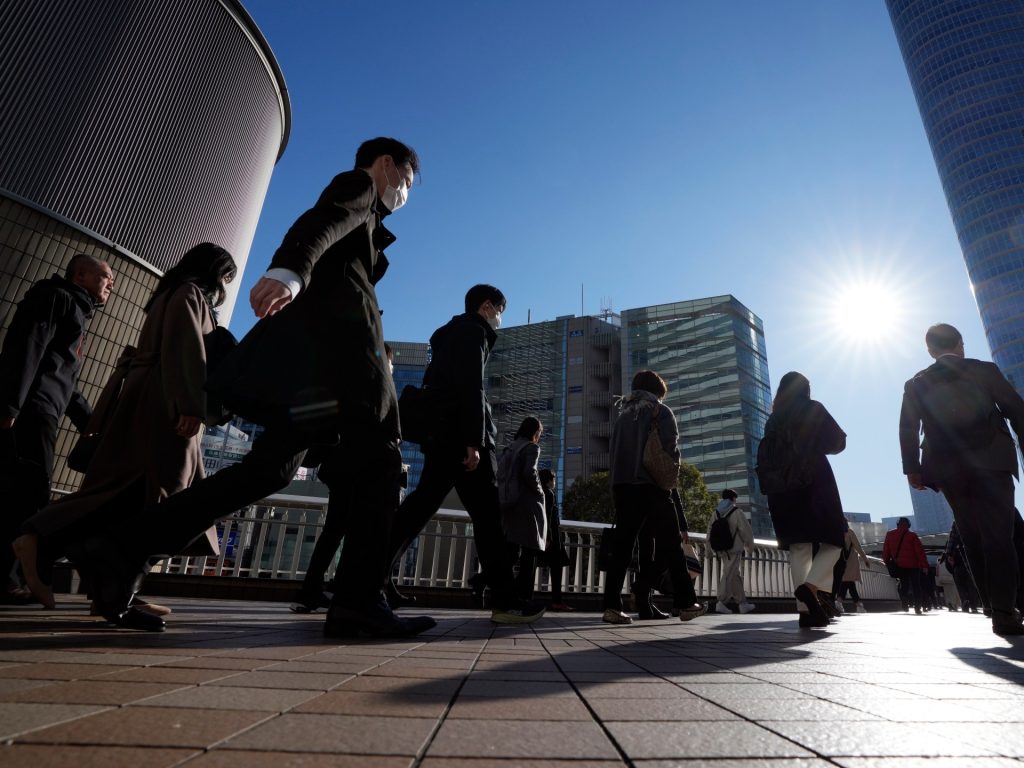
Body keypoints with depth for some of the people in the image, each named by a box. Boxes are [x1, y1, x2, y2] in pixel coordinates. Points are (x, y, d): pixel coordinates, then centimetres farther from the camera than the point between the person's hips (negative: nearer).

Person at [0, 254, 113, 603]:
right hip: (28, 410, -9)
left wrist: (93, 423, 24)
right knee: (29, 493, -13)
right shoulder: (57, 297, 3)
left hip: (39, 413, 9)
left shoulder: (75, 313, 30)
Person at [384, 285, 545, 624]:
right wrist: (474, 441, -22)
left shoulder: (450, 333, 28)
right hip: (461, 435, -10)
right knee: (487, 513, -7)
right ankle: (505, 601, -3)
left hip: (441, 433, 10)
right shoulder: (473, 331, -2)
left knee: (421, 504, 7)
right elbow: (471, 388, -15)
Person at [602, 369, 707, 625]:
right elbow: (670, 444, -9)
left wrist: (618, 482, 14)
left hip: (622, 486, 4)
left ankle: (612, 607, -2)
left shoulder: (623, 415, 18)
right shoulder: (660, 411, 4)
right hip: (651, 486, -4)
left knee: (622, 547, 3)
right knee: (670, 545, 7)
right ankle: (686, 603, 13)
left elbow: (612, 450, 12)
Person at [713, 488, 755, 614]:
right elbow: (746, 531, -7)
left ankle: (743, 603, 21)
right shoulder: (737, 512, -9)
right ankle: (722, 603, -8)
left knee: (736, 576, 16)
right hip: (734, 549, -6)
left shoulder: (716, 513, 7)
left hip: (722, 550, 6)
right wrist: (749, 545, 9)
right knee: (729, 575, -5)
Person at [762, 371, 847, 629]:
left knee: (799, 547, 3)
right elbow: (838, 442, 2)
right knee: (834, 540, 3)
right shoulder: (813, 409, 4)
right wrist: (815, 446, 22)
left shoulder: (773, 419, 15)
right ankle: (810, 586, -21)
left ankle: (805, 609, -6)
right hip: (814, 482, -4)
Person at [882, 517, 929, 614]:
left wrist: (887, 562, 15)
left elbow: (886, 550, 7)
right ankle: (917, 607, 2)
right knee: (916, 586, 6)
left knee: (903, 585, 13)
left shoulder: (889, 534, 6)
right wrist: (924, 565, -5)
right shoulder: (912, 535, -3)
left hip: (899, 565, 2)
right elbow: (920, 550, -7)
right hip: (912, 565, -2)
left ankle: (905, 605, 1)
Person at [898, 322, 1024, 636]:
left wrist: (912, 468, 1)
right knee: (998, 536, -3)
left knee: (974, 540, 11)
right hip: (991, 462, -1)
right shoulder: (984, 370, 6)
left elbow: (907, 428, 0)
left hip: (949, 470, 1)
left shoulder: (916, 384, 7)